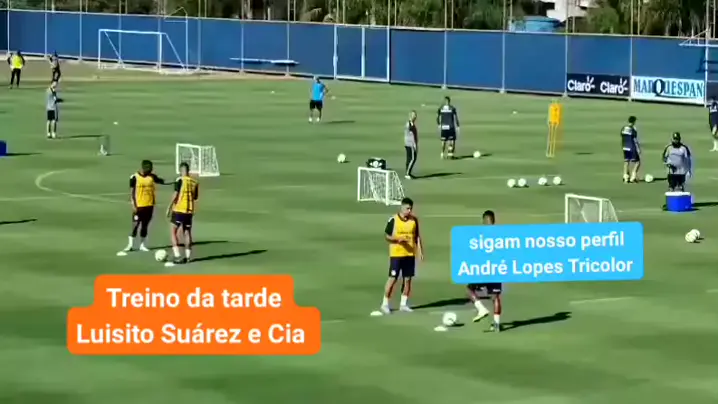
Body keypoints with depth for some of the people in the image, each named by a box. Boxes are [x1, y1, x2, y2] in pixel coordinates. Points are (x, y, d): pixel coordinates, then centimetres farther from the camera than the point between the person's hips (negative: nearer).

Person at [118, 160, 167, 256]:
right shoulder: (135, 177, -10)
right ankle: (130, 245, 3)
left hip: (149, 205, 4)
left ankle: (142, 244, 17)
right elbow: (132, 192, -8)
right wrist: (133, 205, -12)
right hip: (139, 206, -4)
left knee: (145, 225, 9)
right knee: (135, 225, -3)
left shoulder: (152, 176, 2)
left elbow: (161, 181, 8)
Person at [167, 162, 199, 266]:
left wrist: (169, 207, -7)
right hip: (189, 211, 5)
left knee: (173, 232, 2)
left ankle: (177, 256, -8)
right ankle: (187, 256, 13)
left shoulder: (180, 180, -10)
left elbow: (175, 195, -14)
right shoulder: (195, 182, 5)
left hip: (178, 210, -5)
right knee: (187, 233, 13)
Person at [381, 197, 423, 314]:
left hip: (410, 254, 4)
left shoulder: (414, 220, 4)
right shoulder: (393, 220, -7)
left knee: (408, 279, 6)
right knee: (393, 278, -4)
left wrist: (420, 250, 4)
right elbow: (386, 236, -4)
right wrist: (398, 239, -20)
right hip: (396, 254, -4)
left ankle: (403, 304, 16)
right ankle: (385, 304, 4)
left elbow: (417, 236, 12)